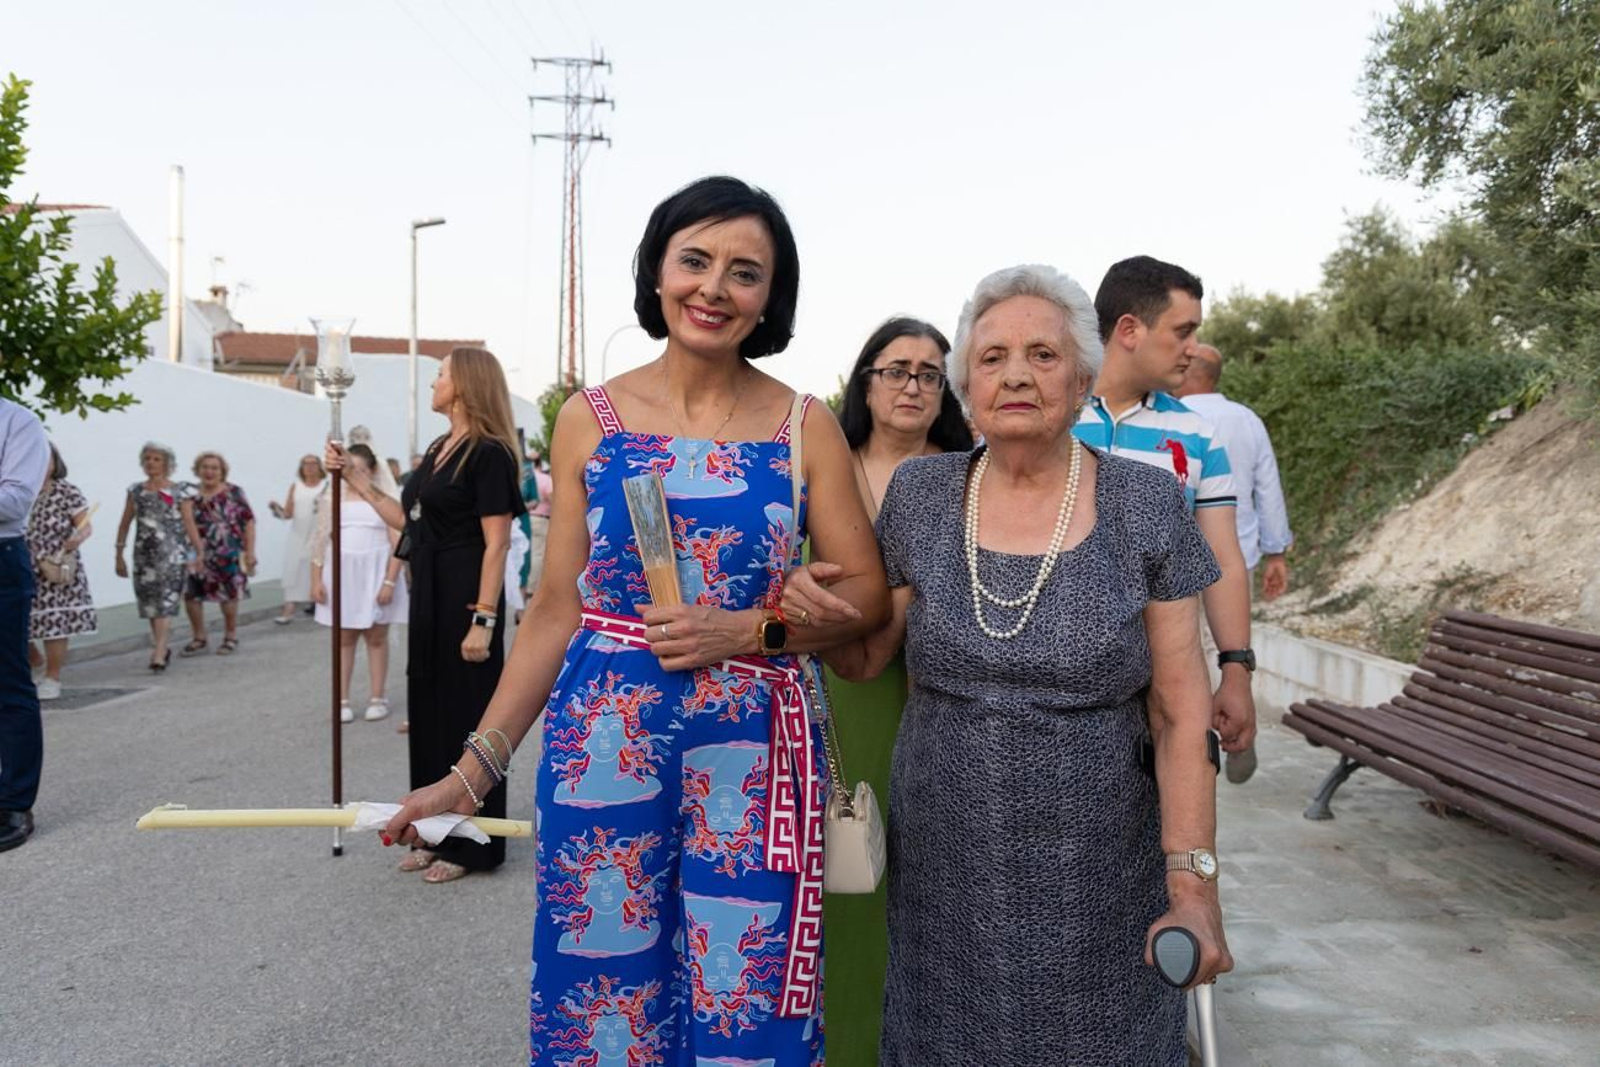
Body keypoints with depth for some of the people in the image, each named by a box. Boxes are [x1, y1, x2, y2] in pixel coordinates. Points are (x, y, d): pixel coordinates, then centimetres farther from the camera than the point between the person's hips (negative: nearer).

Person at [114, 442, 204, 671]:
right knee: (149, 603, 8)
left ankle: (159, 653, -16)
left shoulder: (181, 491, 0)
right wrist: (119, 555, 13)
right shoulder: (136, 491, 11)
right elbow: (125, 524, 14)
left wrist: (199, 551, -4)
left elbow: (189, 524, 0)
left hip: (172, 553, -4)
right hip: (144, 554, 4)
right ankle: (161, 647, 23)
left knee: (165, 601, -12)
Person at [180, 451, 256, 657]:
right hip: (198, 554, 3)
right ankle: (198, 639, 18)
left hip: (229, 554, -3)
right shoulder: (191, 495, 6)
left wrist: (250, 551, -9)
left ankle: (231, 637, 24)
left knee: (229, 595, 6)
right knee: (191, 595, 0)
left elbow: (248, 522, -5)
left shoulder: (233, 492, -4)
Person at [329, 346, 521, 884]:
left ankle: (468, 845, 12)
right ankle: (436, 834, 27)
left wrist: (483, 619, -23)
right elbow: (410, 522, 16)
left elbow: (496, 543, -18)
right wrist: (357, 481, 15)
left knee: (465, 715, 0)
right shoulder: (438, 450, 14)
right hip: (429, 592, 9)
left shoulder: (488, 453, -14)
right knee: (428, 710, 14)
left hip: (465, 595, -9)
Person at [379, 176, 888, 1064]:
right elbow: (555, 607, 4)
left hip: (750, 754, 0)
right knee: (602, 993, 12)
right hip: (603, 745, 1)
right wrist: (477, 766, 2)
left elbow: (865, 591, 1)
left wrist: (749, 630, -15)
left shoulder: (805, 427, 0)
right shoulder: (590, 417, 2)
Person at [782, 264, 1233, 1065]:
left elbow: (1182, 711, -7)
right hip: (945, 869, 2)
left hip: (1096, 874, -1)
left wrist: (1192, 884, -11)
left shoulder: (1146, 506, -8)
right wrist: (817, 612, -16)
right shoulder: (920, 493, -3)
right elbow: (866, 656, 5)